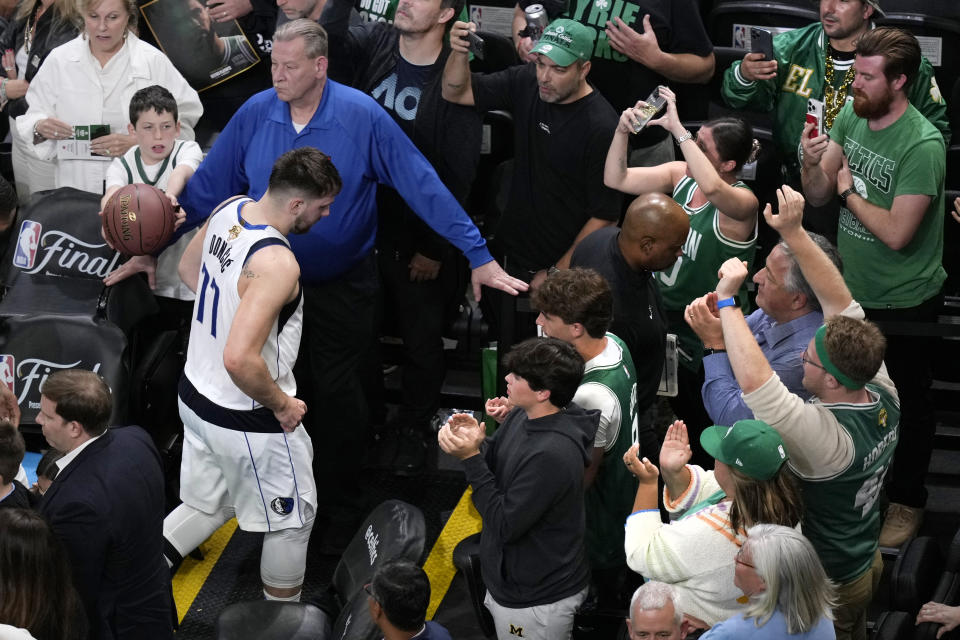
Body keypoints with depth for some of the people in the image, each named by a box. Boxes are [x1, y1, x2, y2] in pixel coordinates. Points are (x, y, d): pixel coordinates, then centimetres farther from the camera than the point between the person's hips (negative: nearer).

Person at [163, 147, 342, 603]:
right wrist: (282, 405, -21)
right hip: (247, 421, -8)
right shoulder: (276, 264, -33)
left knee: (207, 506, 27)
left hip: (196, 394, 8)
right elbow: (240, 360, -38)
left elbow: (189, 268, 15)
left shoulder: (229, 210, -6)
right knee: (291, 516, 16)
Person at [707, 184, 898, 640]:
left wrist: (726, 298, -39)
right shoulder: (882, 394, -16)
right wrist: (793, 232, -17)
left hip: (826, 585, -7)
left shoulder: (829, 435, -39)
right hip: (866, 563, 7)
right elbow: (841, 303, -12)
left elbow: (754, 381, -49)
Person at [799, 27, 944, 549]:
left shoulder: (922, 145, -27)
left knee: (909, 406, 12)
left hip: (905, 301, -6)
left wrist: (849, 191, -16)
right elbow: (817, 195, 0)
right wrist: (813, 164, -22)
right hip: (851, 290, 6)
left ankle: (907, 502, 29)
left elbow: (897, 233, -29)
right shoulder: (850, 117, -5)